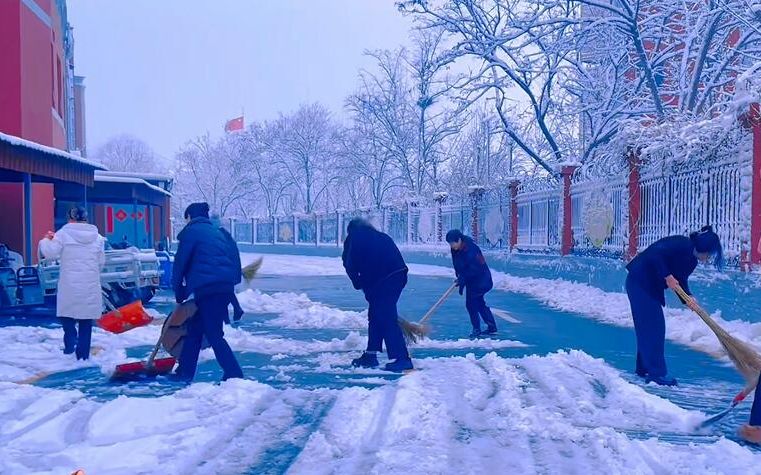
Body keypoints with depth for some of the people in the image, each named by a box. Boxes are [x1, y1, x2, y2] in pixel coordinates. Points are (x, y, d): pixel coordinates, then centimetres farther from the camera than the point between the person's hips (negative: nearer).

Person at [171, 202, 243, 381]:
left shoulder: (191, 231, 2)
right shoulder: (215, 231, 24)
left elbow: (180, 263, 1)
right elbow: (232, 260, 23)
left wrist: (179, 292, 11)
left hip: (207, 287, -8)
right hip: (225, 285, 8)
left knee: (213, 334, -5)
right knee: (195, 328, 17)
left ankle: (234, 374, -8)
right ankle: (185, 371, 23)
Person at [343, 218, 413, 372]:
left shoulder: (354, 238, 17)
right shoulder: (381, 237, 32)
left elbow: (349, 264, 8)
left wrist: (359, 284, 20)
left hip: (381, 279, -7)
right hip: (399, 274, 7)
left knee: (385, 318, -6)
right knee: (375, 315, 18)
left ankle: (402, 359, -11)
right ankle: (370, 355, 24)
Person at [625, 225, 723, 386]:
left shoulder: (691, 260, 8)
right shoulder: (682, 244, -19)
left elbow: (681, 281, 4)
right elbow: (654, 255, -28)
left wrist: (688, 298, -14)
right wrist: (668, 276, -24)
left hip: (652, 287, 10)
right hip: (640, 282, -10)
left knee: (648, 328, 14)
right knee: (652, 327, -8)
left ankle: (644, 368, 24)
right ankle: (656, 373, -4)